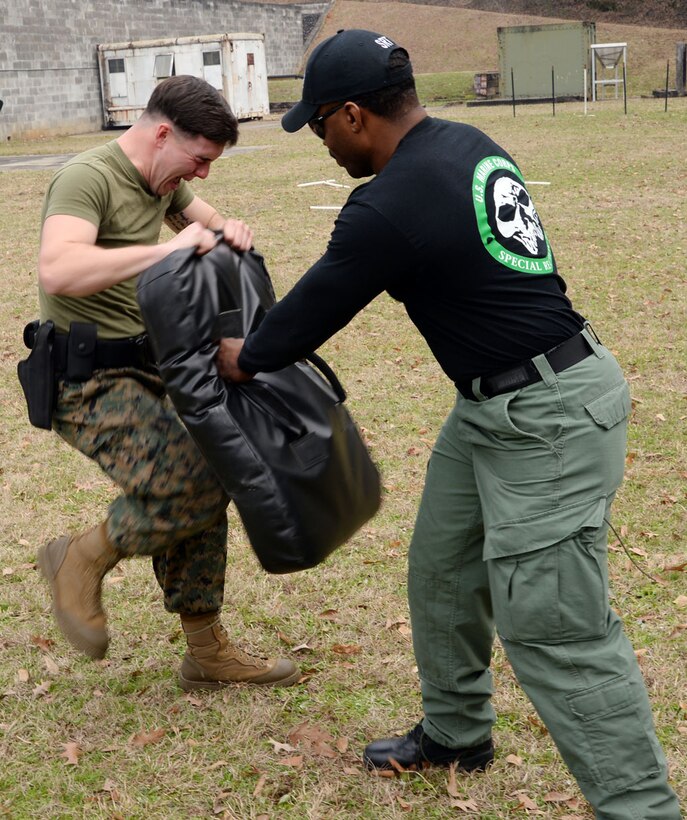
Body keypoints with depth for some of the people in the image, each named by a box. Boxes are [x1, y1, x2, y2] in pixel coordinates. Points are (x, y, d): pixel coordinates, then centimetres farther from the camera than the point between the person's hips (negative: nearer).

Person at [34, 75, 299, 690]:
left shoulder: (162, 180, 10)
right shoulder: (88, 178, -18)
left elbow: (210, 226, 21)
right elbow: (58, 271, -34)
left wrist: (232, 233, -4)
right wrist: (166, 249, -37)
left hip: (141, 368, 9)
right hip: (88, 383, -9)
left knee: (199, 495, 10)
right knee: (191, 483, -23)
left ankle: (208, 652, 23)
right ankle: (82, 559, 2)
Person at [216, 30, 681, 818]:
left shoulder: (388, 206, -21)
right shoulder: (470, 145, 6)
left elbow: (315, 308, -5)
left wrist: (246, 357, 15)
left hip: (548, 417, -10)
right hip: (491, 405, 10)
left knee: (555, 628, -8)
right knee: (443, 568, 20)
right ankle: (455, 733, 38)